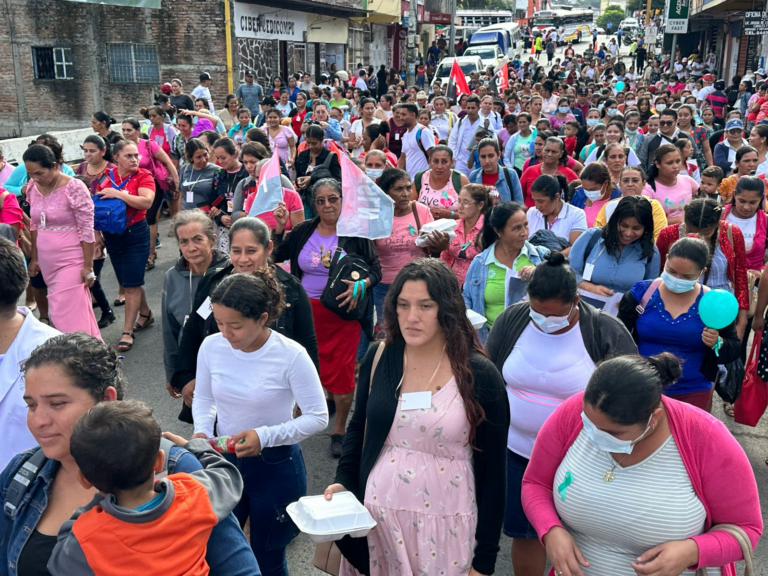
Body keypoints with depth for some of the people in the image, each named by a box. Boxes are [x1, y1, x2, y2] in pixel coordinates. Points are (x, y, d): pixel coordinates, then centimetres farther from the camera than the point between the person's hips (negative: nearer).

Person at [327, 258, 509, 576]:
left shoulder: (479, 375, -11)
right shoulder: (379, 357, -3)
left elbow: (492, 473, -6)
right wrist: (344, 482, -2)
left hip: (443, 526, -3)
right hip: (375, 515, 3)